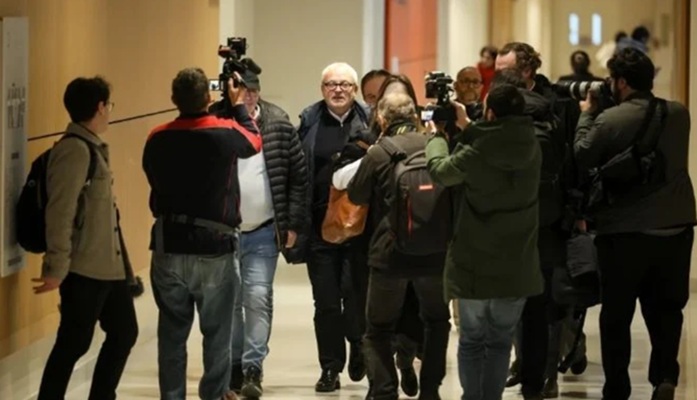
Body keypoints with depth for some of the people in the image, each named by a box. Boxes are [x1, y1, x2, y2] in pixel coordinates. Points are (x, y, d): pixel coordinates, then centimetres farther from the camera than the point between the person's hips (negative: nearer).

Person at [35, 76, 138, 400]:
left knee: (124, 332, 16)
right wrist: (56, 268, -23)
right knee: (73, 343, -3)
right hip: (83, 269, -10)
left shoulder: (92, 147, 13)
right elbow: (59, 213, -22)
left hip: (106, 265, 10)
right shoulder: (75, 150, -17)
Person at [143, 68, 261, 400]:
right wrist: (238, 105, 23)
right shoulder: (225, 134, -11)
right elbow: (254, 141, 10)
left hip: (168, 247, 2)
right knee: (217, 332, 9)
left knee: (172, 332, 10)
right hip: (214, 249, -2)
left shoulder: (157, 140, -4)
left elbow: (154, 180, 7)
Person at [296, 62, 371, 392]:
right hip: (321, 226, 2)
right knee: (326, 300, 5)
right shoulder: (309, 122, 5)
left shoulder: (369, 121, 2)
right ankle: (330, 368, 14)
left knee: (354, 291, -7)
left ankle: (358, 347, 20)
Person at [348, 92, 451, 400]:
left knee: (378, 329, 10)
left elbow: (356, 196, 2)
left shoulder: (378, 153, -11)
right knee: (437, 320, 22)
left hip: (390, 255, -3)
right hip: (434, 251, 3)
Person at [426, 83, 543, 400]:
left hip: (474, 262, -3)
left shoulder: (477, 153, -21)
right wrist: (466, 128, 19)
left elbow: (440, 170, -4)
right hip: (516, 264, 3)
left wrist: (438, 135, 14)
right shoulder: (530, 149, -6)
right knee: (501, 340, 13)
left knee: (472, 339, 12)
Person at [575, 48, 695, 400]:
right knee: (666, 308, 15)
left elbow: (580, 160, -4)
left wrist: (586, 116, 9)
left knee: (617, 315, 9)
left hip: (624, 232, -3)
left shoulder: (609, 119, -13)